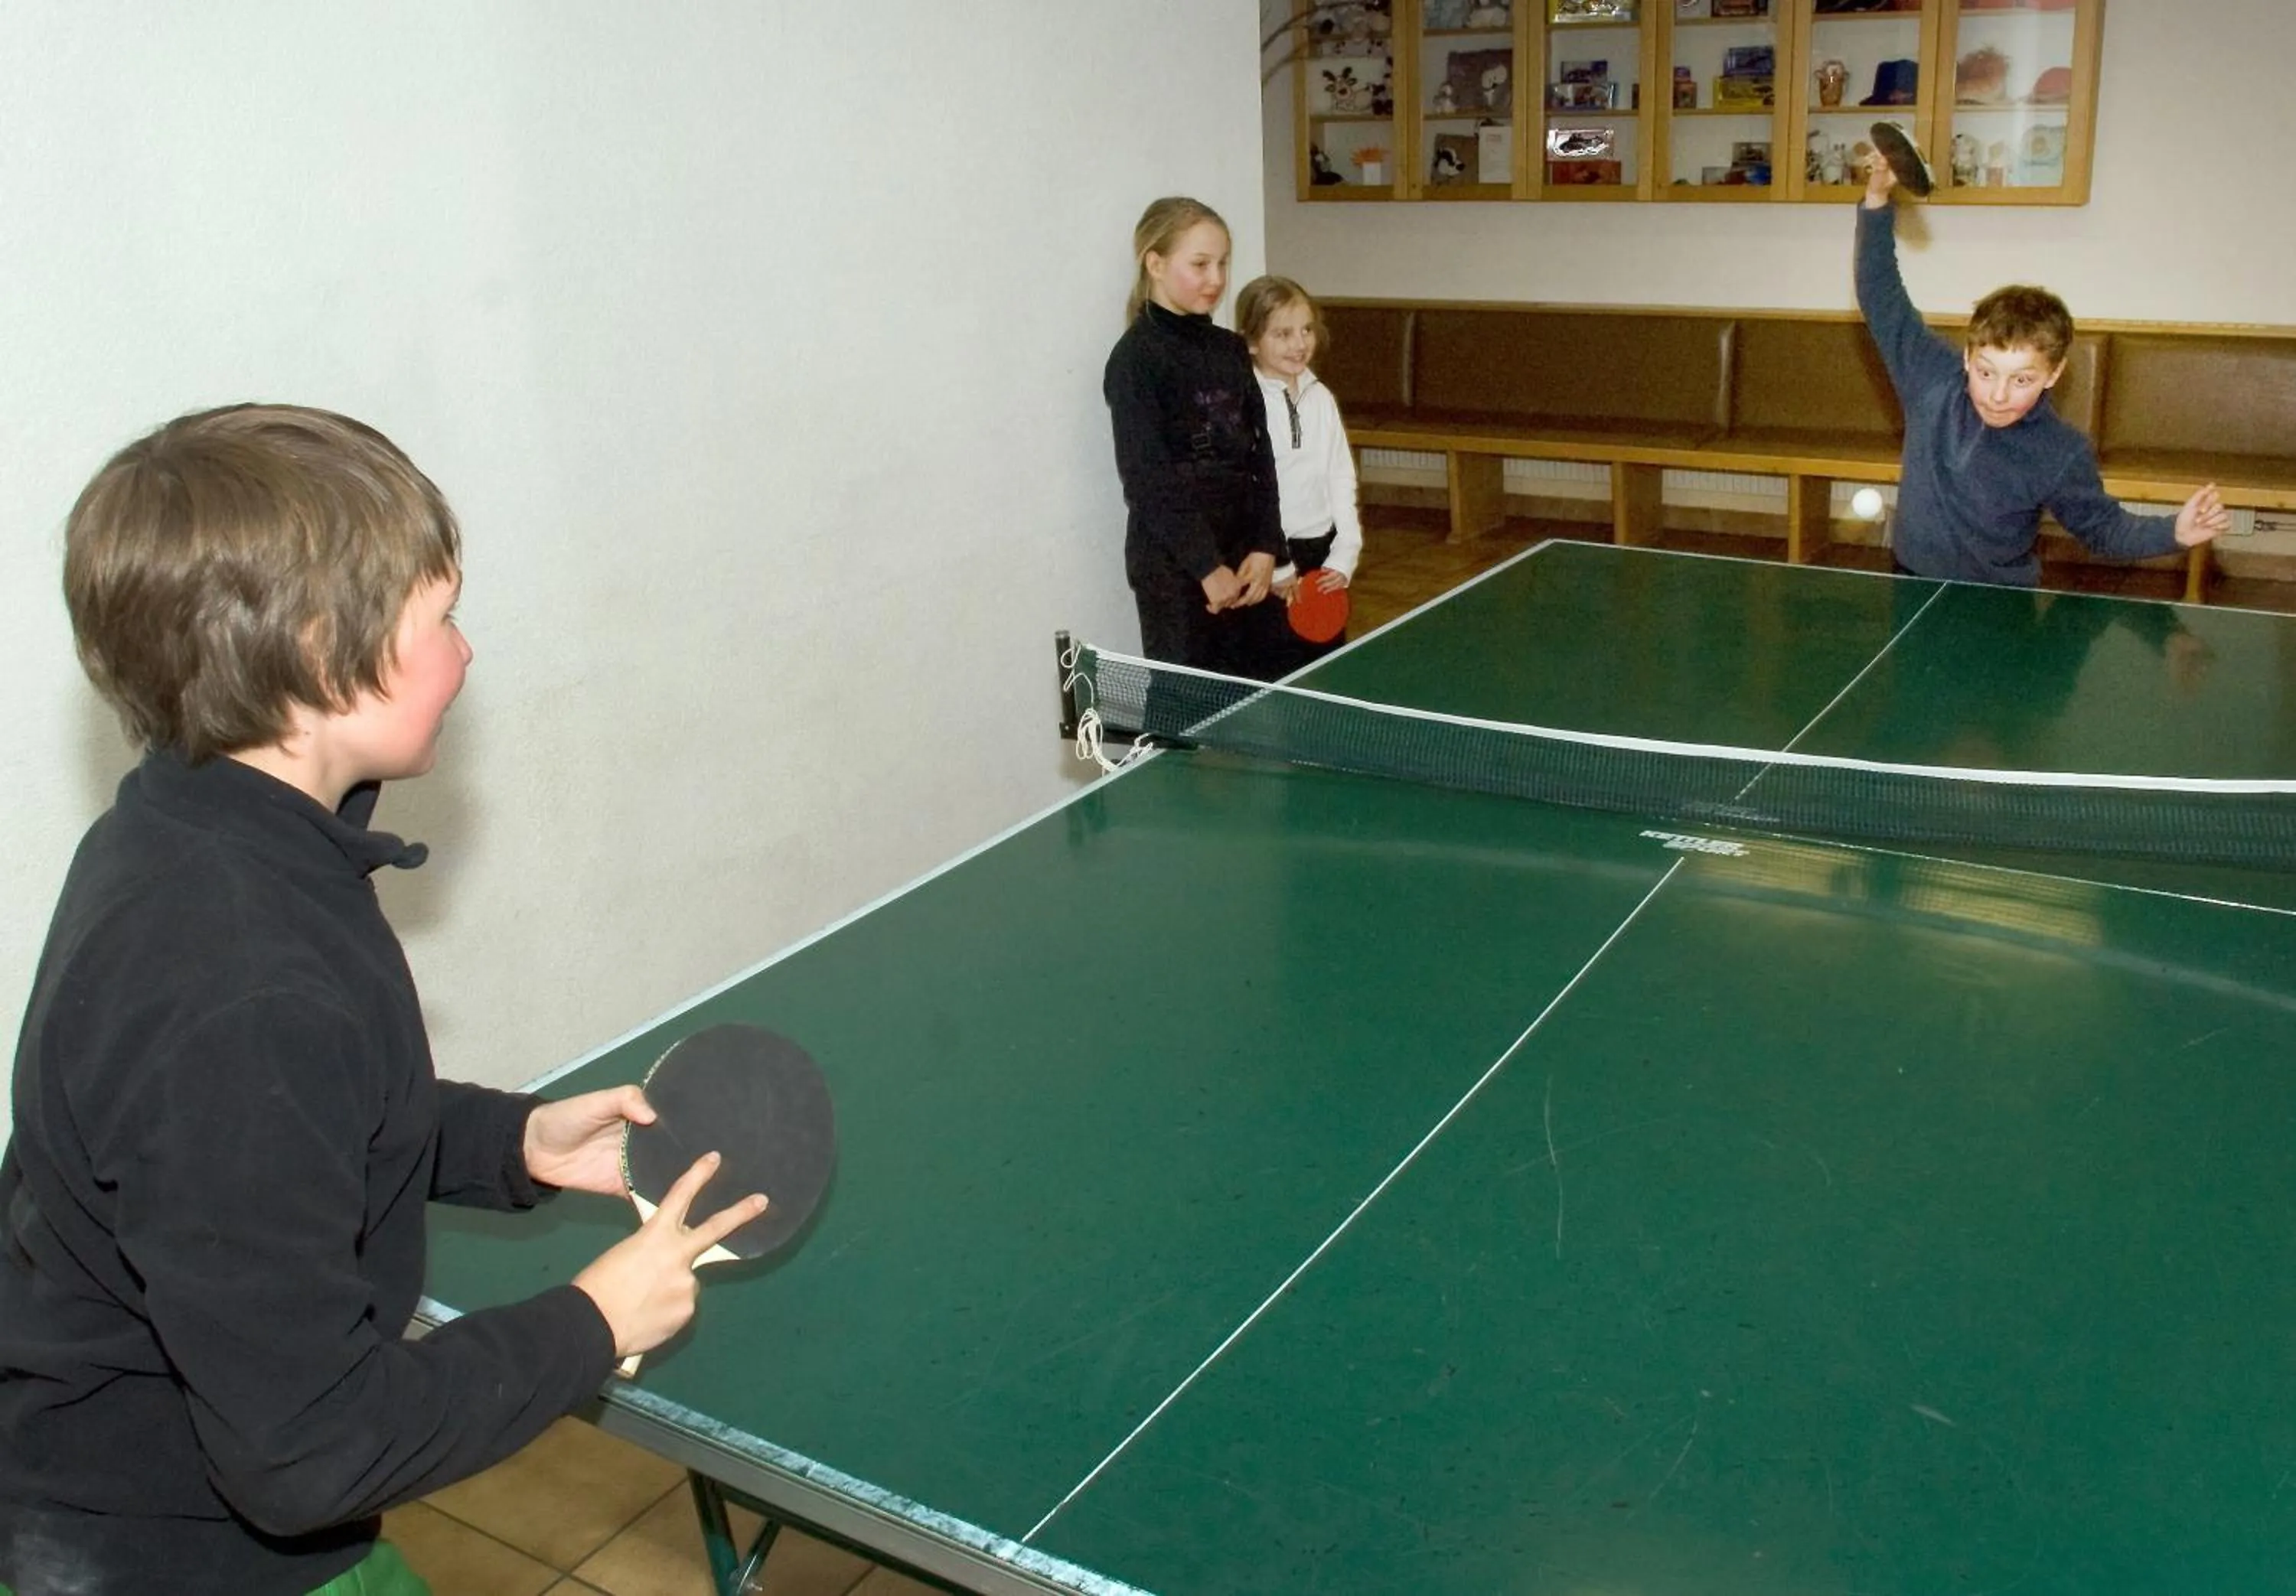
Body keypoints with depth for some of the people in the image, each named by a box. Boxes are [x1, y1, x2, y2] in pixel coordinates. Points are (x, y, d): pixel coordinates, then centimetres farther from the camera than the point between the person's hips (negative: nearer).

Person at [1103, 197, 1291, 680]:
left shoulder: (1231, 350, 11)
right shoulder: (1136, 358, -8)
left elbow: (1260, 458, 10)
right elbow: (1147, 480, -14)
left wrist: (1265, 548, -2)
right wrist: (1207, 566, -16)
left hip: (1248, 564, 6)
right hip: (1175, 567, -6)